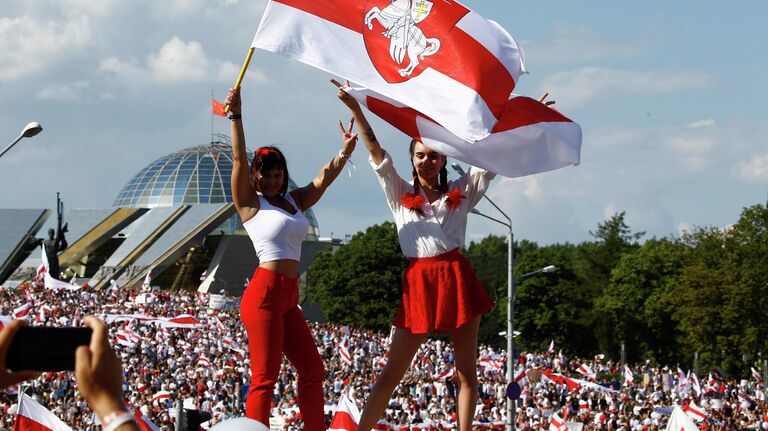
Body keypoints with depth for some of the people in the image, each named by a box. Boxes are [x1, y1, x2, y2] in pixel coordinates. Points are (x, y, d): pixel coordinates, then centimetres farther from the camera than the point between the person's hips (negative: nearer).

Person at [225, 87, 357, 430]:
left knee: (313, 369, 11)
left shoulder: (294, 201, 18)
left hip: (288, 298, 8)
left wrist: (345, 150, -8)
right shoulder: (250, 204, 0)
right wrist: (236, 115, -17)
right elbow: (239, 160, -9)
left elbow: (324, 178, 9)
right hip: (264, 294, -8)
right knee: (264, 378, -10)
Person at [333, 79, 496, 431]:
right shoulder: (400, 194, 9)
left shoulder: (461, 191, 11)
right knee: (393, 371, -2)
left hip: (457, 277, 1)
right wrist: (355, 108, -11)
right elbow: (376, 152, -1)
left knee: (467, 370, 3)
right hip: (418, 282, -1)